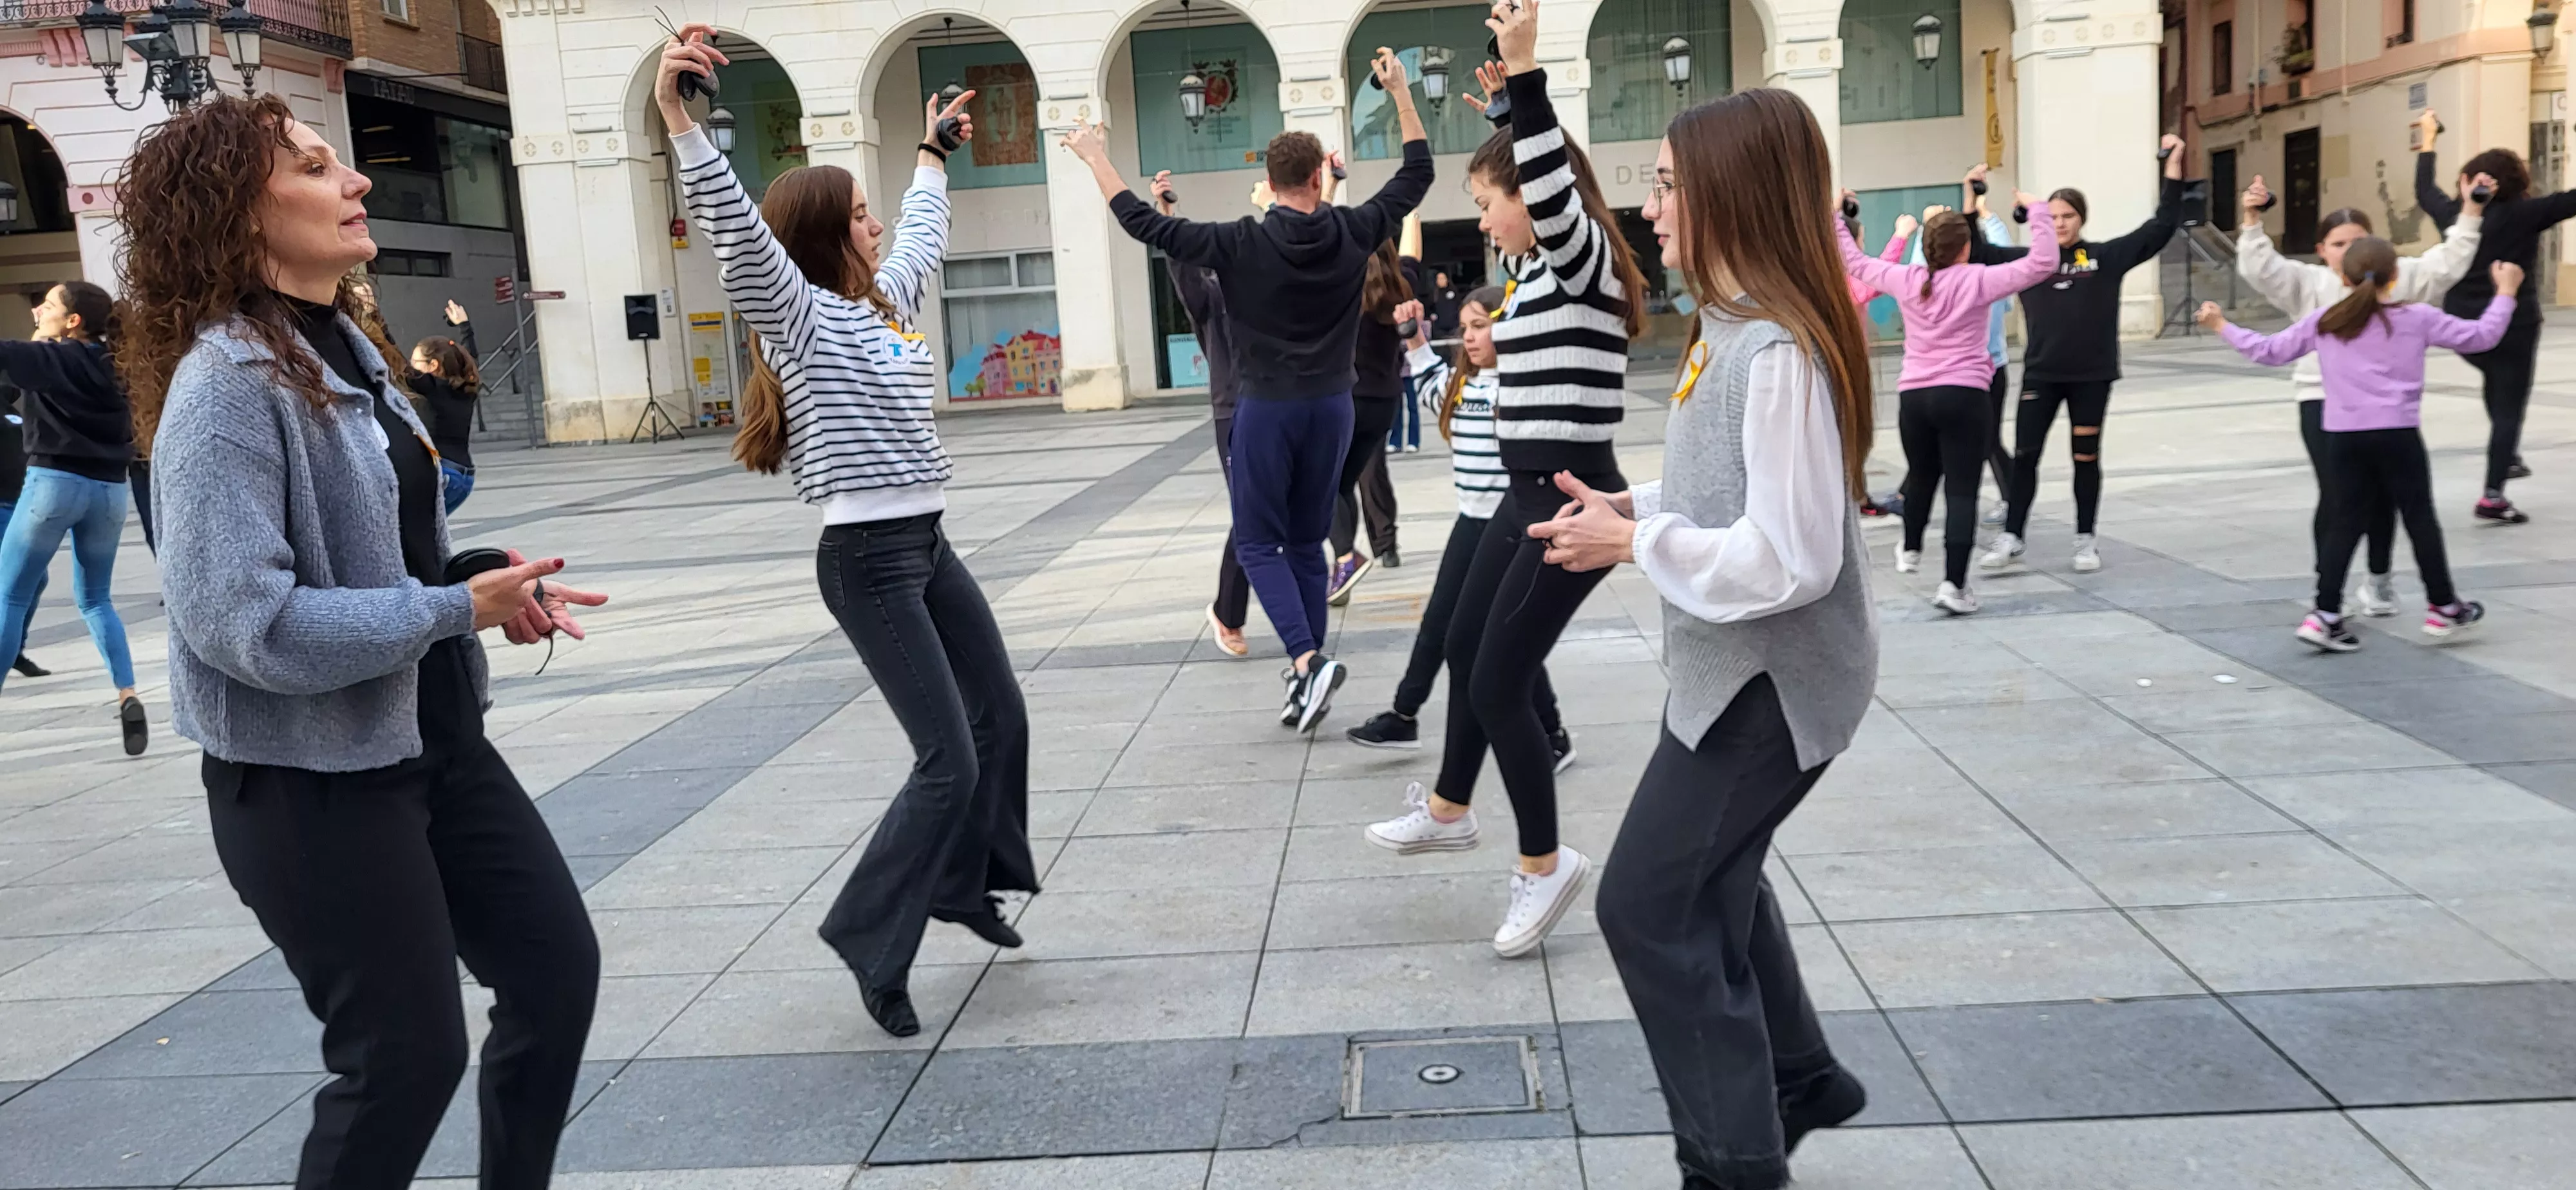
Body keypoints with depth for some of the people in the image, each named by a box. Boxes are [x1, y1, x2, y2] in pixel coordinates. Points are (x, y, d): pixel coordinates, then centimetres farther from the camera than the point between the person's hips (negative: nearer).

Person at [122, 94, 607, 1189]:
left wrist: (481, 577, -1)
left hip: (431, 735, 9)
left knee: (556, 964, 14)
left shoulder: (344, 346, 8)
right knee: (406, 1053, 2)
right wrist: (459, 610, -21)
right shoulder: (227, 380, -20)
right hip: (308, 775, -9)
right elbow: (242, 620, -27)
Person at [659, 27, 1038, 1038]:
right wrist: (677, 117, -39)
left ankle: (962, 882, 36)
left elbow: (924, 238, 33)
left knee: (1002, 717, 17)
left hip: (928, 546, 9)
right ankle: (870, 935, 7)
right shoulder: (799, 313, -10)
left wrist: (932, 157, 47)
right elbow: (735, 228, -27)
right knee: (950, 758, -9)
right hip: (868, 563, -9)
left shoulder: (884, 301, 13)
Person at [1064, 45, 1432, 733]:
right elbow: (1417, 175, 10)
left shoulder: (1241, 244, -11)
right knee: (1307, 541, 14)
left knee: (1258, 542, 7)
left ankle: (1306, 661, -13)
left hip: (1267, 408, -3)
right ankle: (1308, 674, 15)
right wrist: (1399, 91, 17)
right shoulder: (1352, 234, -3)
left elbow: (1144, 225, -8)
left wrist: (1093, 158, 3)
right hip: (1331, 407, 3)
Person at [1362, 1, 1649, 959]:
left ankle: (1546, 865, 10)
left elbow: (1551, 193, -35)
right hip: (1528, 499, 10)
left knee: (1500, 684, -6)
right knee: (1465, 651, 21)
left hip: (1572, 503, -10)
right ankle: (1449, 808, 41)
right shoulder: (1544, 271, 11)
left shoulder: (1585, 260, -13)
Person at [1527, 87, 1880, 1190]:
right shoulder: (1731, 330, 6)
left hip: (1772, 677, -10)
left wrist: (1635, 543, -20)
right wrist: (1634, 507, 0)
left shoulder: (1778, 353, -25)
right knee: (1709, 883, 24)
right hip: (1735, 666, 10)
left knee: (1649, 905, -2)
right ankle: (1797, 1081, 43)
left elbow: (1790, 558, -28)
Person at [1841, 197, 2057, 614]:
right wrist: (2037, 209, -2)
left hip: (1913, 395, 4)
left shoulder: (1905, 279, 2)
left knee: (1921, 476, 26)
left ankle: (1911, 550, 46)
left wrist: (1835, 220, 26)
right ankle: (1954, 584, -12)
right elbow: (2043, 262, -10)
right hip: (1963, 396, -4)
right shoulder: (1979, 280, -8)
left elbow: (1855, 263, 17)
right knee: (1962, 491, -4)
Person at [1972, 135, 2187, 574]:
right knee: (2024, 456, 1)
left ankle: (2086, 541, 18)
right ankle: (2011, 539, 10)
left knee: (2086, 458, 7)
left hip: (2092, 375, -1)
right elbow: (1976, 251, 5)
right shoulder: (2028, 259, 4)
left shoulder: (2106, 257, 1)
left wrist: (2173, 169, -5)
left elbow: (2161, 227, 0)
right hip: (2040, 374, 1)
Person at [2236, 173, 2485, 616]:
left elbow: (2446, 264, 3)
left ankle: (2379, 579, 29)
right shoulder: (2307, 283, 2)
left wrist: (2470, 213, -5)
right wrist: (2253, 220, -22)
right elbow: (2259, 269, -9)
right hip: (2324, 401, -2)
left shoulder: (2394, 278, 7)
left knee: (2381, 495, 9)